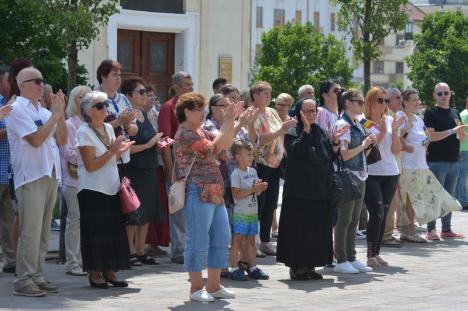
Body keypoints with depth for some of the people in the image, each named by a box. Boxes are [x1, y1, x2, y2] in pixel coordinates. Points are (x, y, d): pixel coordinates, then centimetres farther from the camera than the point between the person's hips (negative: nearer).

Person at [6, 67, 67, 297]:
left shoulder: (43, 111, 17)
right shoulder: (18, 110, -6)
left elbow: (61, 140, 13)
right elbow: (36, 139, -15)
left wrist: (60, 113, 2)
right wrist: (55, 114, -10)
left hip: (50, 175, 8)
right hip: (31, 177, -8)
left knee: (43, 231, 10)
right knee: (31, 231, -10)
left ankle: (36, 276, 15)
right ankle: (24, 280, -7)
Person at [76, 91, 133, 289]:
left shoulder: (108, 128, 12)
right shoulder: (84, 132, -10)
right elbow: (91, 165, -17)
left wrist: (121, 151, 0)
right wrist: (113, 151, -19)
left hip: (111, 189, 7)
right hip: (92, 191, -7)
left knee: (113, 231, 6)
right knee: (95, 232, -3)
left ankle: (109, 271, 13)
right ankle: (94, 273, 4)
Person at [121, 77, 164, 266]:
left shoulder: (143, 114, 13)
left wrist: (158, 142, 8)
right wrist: (148, 145, -19)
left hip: (149, 169, 9)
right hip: (134, 171, -9)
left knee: (147, 214, 12)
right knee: (133, 214, -3)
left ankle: (140, 251, 19)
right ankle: (131, 252, 3)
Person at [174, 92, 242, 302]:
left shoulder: (200, 131, 18)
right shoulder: (185, 135, -11)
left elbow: (225, 145, 17)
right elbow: (213, 148, -20)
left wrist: (231, 122, 7)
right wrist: (227, 123, -16)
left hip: (214, 194, 10)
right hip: (197, 194, -10)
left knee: (221, 237, 10)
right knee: (198, 240, -4)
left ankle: (213, 286, 17)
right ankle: (196, 288, 4)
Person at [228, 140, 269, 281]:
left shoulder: (253, 171, 12)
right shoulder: (236, 174, -12)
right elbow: (237, 194, -19)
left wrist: (260, 187, -5)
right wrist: (253, 189, -22)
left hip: (253, 212, 7)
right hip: (240, 214, -7)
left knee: (251, 240, 11)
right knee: (237, 240, -4)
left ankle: (253, 268, 15)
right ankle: (234, 269, -2)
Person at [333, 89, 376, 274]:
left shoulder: (357, 124, 14)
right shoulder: (343, 125, -12)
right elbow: (344, 154, -19)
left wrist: (369, 144, 4)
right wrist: (363, 145, -11)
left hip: (359, 176, 9)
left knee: (354, 220, 11)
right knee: (344, 219, -4)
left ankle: (351, 258, 17)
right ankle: (341, 260, 1)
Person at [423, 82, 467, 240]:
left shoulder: (455, 113, 15)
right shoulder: (431, 113, -5)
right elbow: (431, 136, -15)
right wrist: (452, 131, -18)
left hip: (453, 161, 7)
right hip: (437, 162, -7)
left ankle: (446, 229, 17)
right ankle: (431, 230, -3)